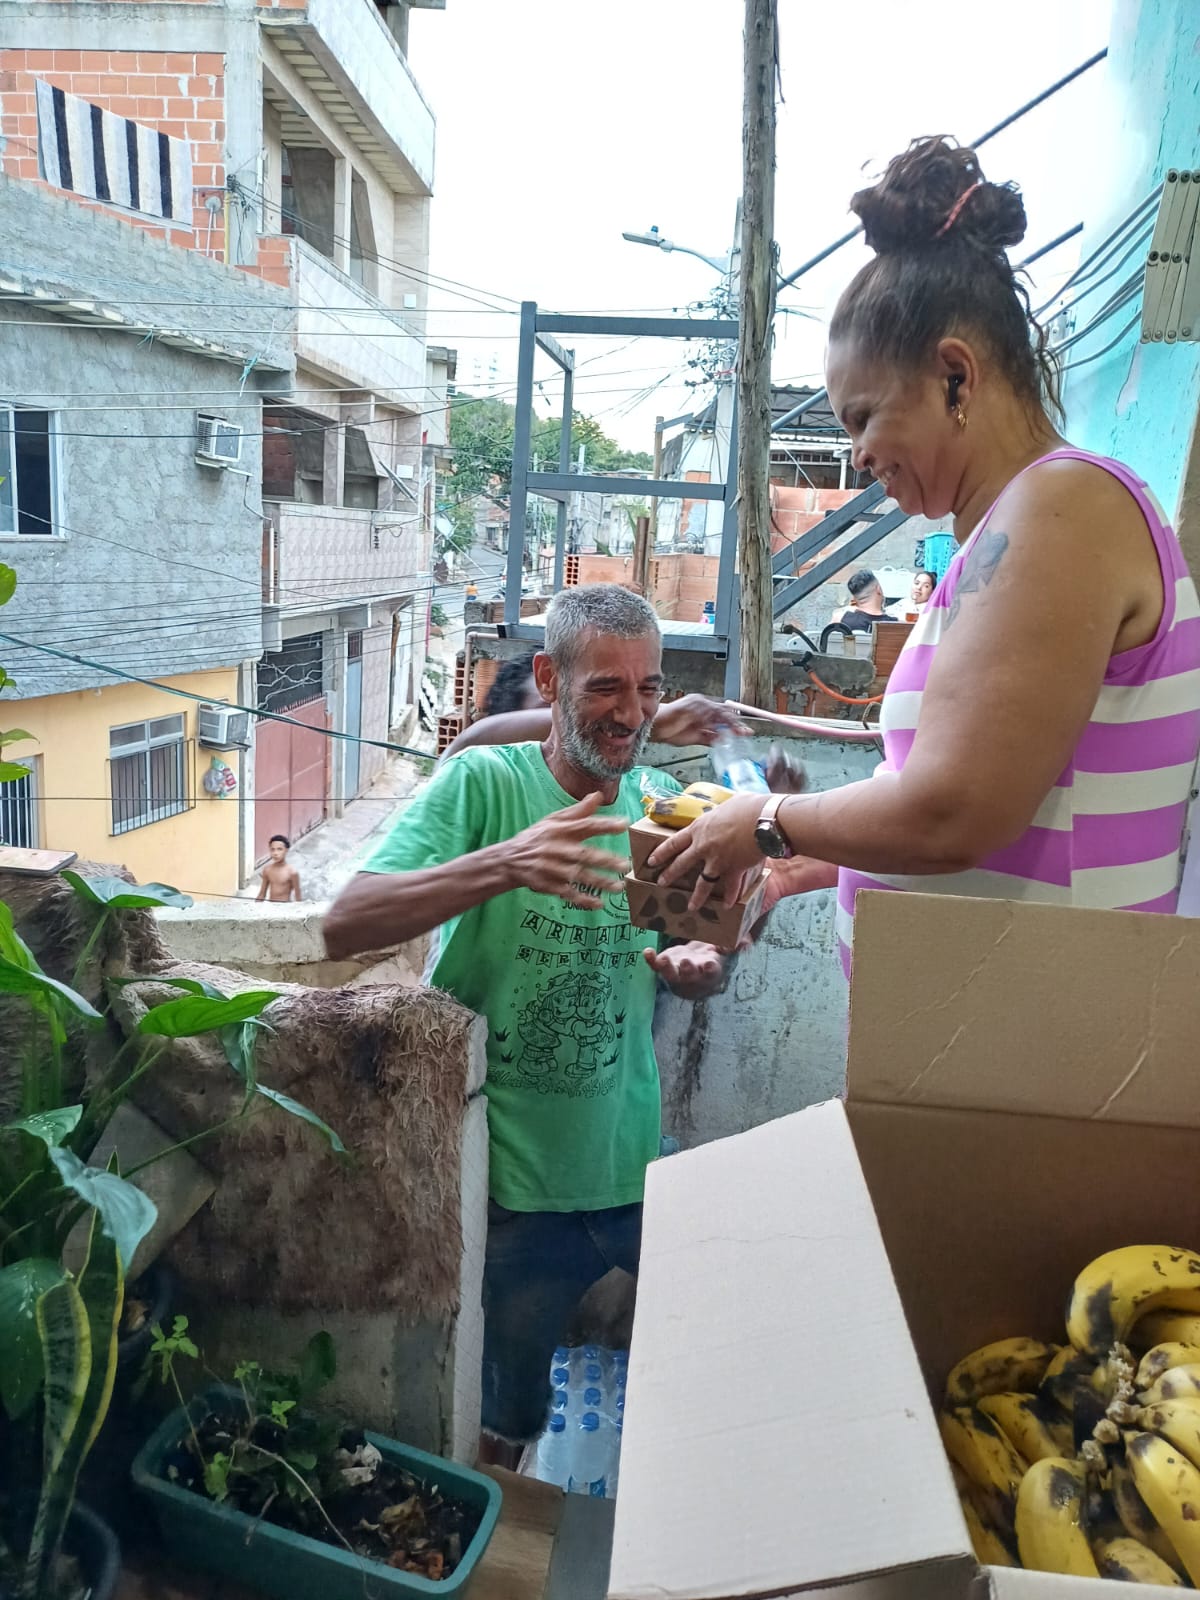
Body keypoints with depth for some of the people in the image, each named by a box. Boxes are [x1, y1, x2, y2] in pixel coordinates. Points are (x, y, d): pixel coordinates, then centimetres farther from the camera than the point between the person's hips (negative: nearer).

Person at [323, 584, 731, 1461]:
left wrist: (701, 966, -13)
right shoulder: (483, 782, -14)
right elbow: (345, 926, -24)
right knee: (504, 1430, 17)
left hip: (631, 1169, 4)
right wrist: (503, 865, -39)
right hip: (502, 1171, -3)